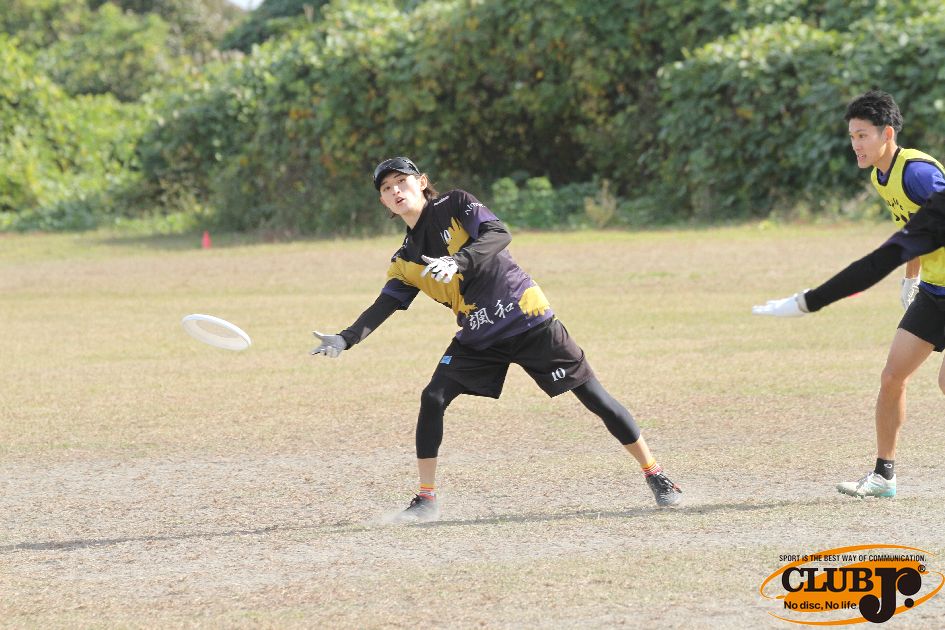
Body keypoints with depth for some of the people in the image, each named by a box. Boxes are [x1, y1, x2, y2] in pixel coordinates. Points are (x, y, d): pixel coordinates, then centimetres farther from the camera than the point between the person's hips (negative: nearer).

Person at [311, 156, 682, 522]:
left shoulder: (455, 206, -6)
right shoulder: (405, 262, 9)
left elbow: (498, 234, -21)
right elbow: (383, 306, 3)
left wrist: (458, 262, -38)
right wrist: (344, 340, -13)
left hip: (529, 321, -5)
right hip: (477, 339, 5)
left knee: (594, 396, -2)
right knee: (433, 399, -14)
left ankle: (655, 475, 9)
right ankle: (426, 500, -5)